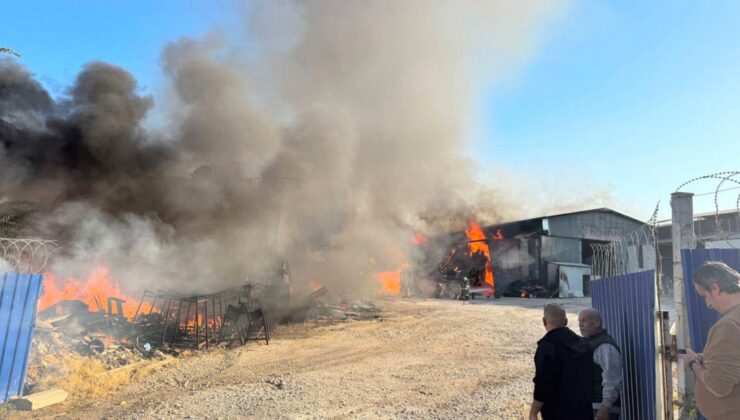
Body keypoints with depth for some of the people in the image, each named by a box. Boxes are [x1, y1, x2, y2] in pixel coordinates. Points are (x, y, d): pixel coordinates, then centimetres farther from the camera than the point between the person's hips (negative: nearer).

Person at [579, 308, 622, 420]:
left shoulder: (605, 346, -13)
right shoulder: (588, 344, 17)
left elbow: (612, 379, -21)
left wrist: (605, 407, -25)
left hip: (601, 407, -10)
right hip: (590, 406, 10)